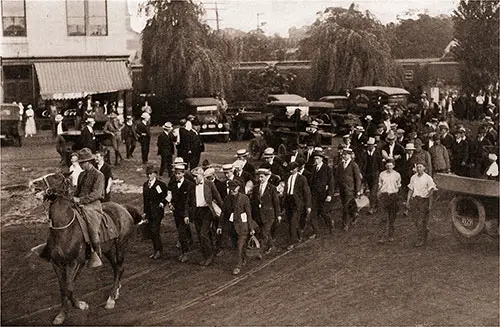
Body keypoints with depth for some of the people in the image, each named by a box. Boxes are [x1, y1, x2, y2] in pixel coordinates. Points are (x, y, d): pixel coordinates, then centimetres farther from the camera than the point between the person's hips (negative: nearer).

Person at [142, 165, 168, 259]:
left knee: (155, 231, -11)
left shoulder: (161, 184, -7)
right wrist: (145, 212, 17)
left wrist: (162, 203, -10)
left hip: (157, 211, -6)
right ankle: (155, 250, 19)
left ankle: (159, 251, 0)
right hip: (149, 212, 6)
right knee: (151, 231, 9)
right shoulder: (145, 185, 12)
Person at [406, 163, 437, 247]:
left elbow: (431, 193, -4)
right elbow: (410, 190, 13)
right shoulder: (413, 178, 9)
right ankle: (425, 230, 35)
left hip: (424, 200, -4)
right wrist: (408, 201, 7)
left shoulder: (428, 178, -4)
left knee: (421, 222, -8)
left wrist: (430, 205, -8)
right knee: (416, 222, 8)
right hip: (415, 200, 4)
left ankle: (421, 240, -3)